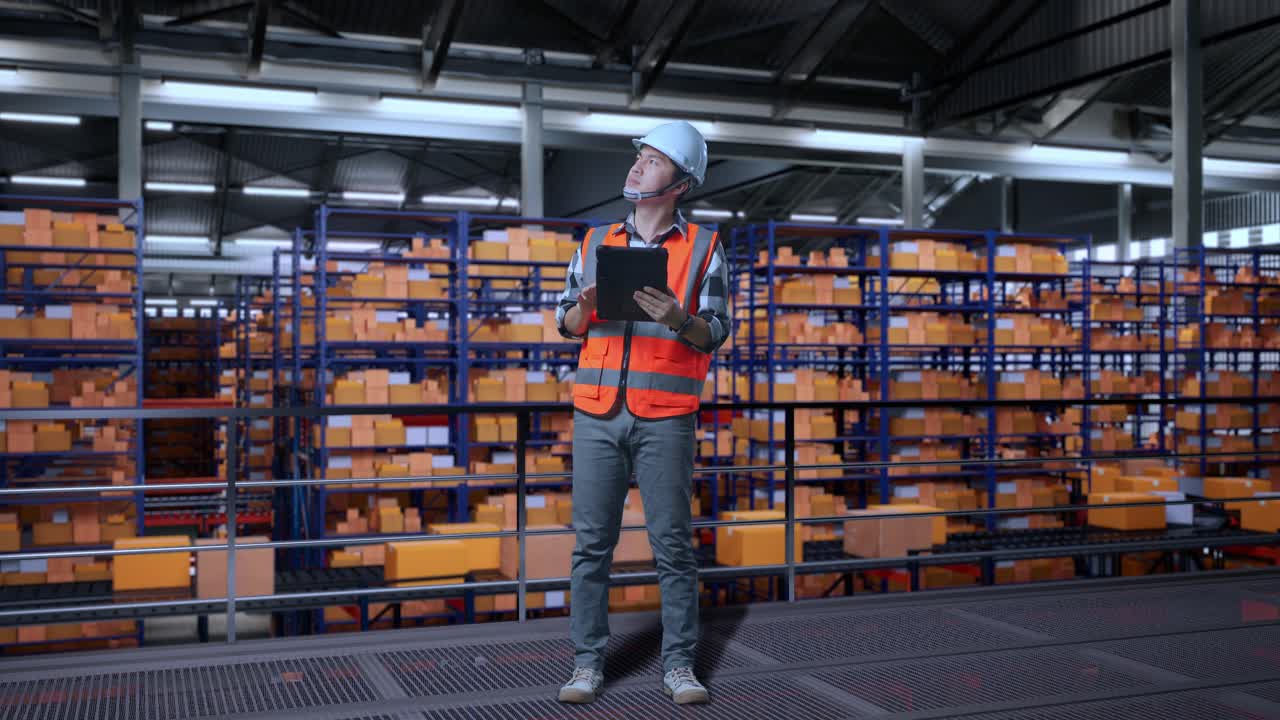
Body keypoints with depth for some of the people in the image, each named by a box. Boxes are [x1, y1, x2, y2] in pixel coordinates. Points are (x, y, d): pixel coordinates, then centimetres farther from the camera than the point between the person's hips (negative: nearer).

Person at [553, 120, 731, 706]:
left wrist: (678, 319, -20)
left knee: (673, 545, 0)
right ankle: (587, 662, 12)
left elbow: (716, 331, 0)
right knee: (591, 544, 3)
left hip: (665, 420, -2)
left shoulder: (703, 249, 5)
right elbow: (566, 322, 16)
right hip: (597, 415, 3)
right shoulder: (596, 243, 14)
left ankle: (678, 663, 11)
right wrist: (585, 309, -7)